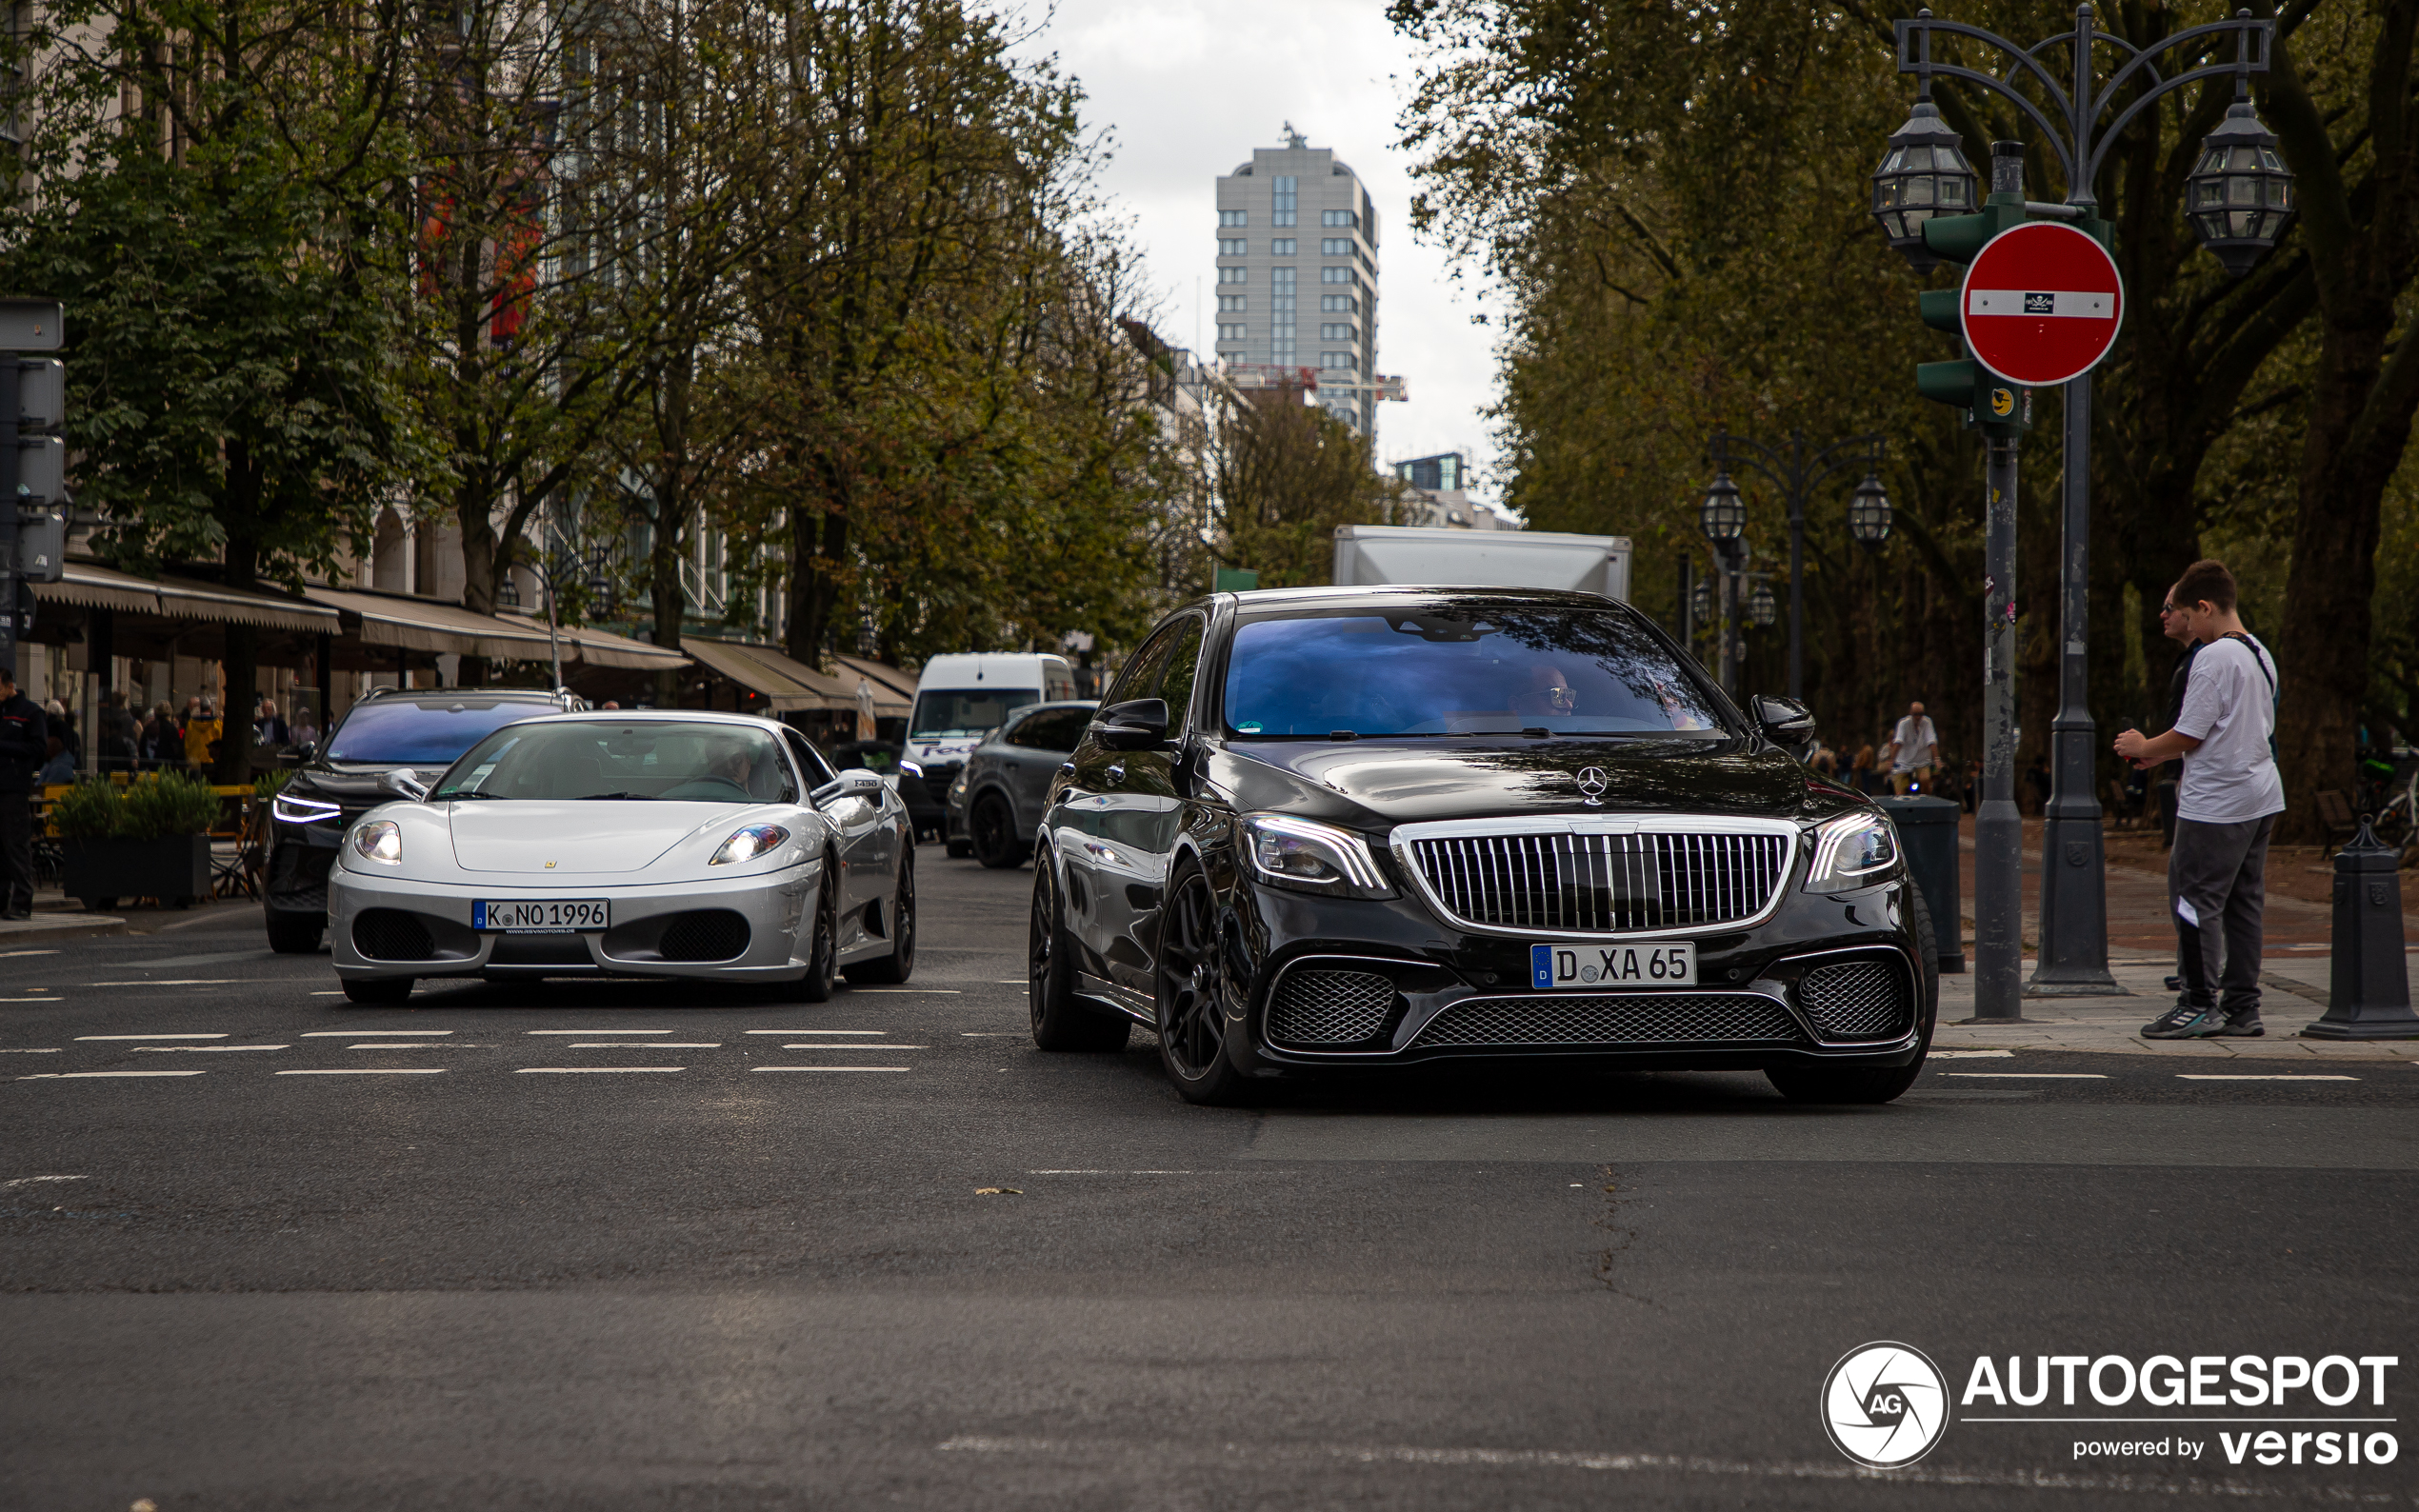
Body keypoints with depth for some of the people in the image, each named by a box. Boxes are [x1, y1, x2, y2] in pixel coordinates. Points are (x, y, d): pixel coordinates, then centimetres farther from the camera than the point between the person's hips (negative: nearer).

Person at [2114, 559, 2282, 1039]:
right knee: (2243, 902, 11)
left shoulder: (2214, 657, -15)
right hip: (2262, 798, 9)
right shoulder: (2261, 654, 14)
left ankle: (2201, 1004, -2)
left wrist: (2144, 747, 2)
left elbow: (2190, 735, -16)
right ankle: (2242, 1007, 13)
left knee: (2195, 899, -3)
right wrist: (2161, 754, 19)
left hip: (2217, 802, -9)